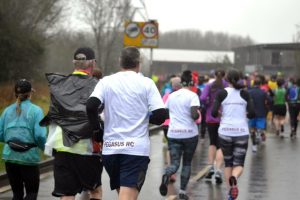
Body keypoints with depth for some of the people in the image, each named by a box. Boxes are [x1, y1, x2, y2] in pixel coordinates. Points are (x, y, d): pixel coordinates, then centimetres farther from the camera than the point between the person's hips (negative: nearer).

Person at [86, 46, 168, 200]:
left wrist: (96, 127, 6)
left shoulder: (106, 82, 4)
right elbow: (161, 115, -6)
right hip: (137, 148, -3)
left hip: (110, 147, 3)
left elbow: (91, 106, -10)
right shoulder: (146, 83, 0)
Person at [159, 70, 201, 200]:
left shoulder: (172, 96, 8)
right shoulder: (192, 96, -8)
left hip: (173, 134, 3)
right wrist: (198, 114, 2)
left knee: (174, 163, 0)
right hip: (190, 134, -3)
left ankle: (166, 176, -34)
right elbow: (194, 115, -19)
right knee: (187, 163, 14)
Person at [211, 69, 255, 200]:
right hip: (242, 132, 0)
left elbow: (214, 113, -10)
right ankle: (234, 178, -30)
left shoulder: (222, 93, -2)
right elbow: (252, 114, -6)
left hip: (225, 132, 0)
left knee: (228, 163, 17)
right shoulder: (245, 94, 0)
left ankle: (230, 189, 11)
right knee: (239, 164, 3)